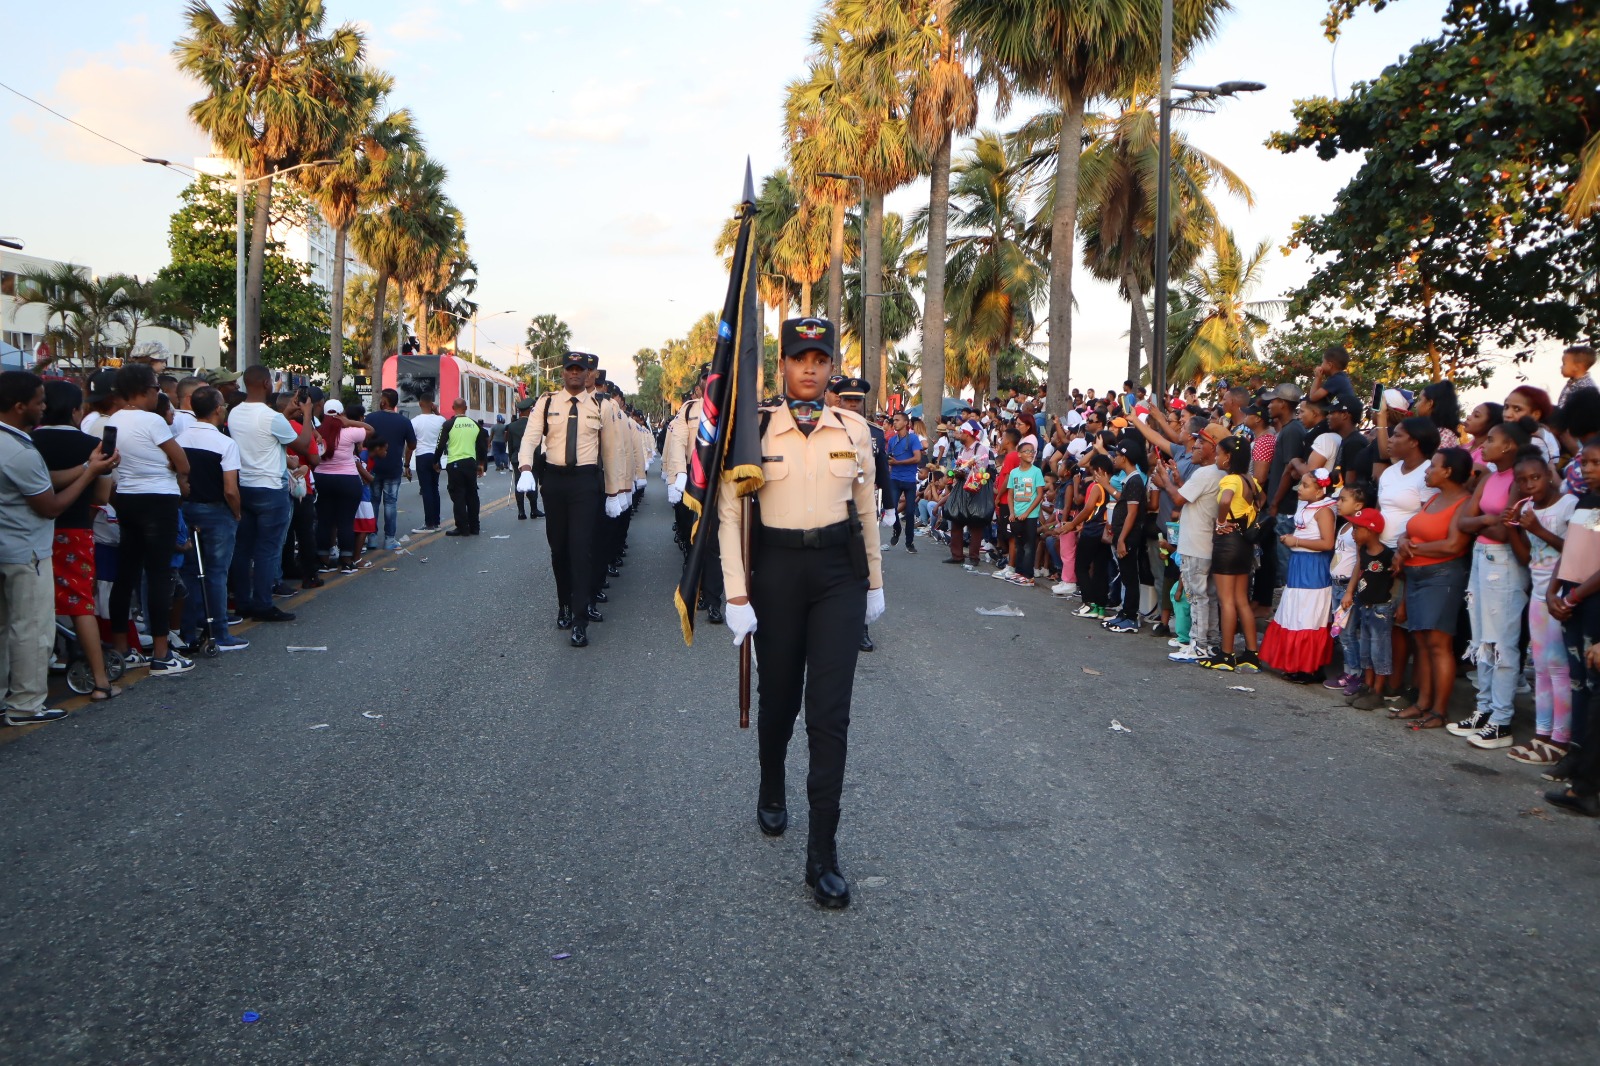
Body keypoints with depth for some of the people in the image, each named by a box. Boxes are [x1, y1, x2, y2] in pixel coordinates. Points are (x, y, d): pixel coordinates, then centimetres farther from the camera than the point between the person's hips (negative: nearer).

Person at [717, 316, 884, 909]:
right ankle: (771, 793, 46)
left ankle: (824, 853, 1)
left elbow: (866, 510, 11)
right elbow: (730, 514, -6)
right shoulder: (755, 430, -5)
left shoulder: (853, 430, 3)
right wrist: (737, 596, -11)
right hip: (776, 570, -1)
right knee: (779, 696, 14)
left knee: (831, 710, -5)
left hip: (839, 571, 1)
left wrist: (875, 583, 14)